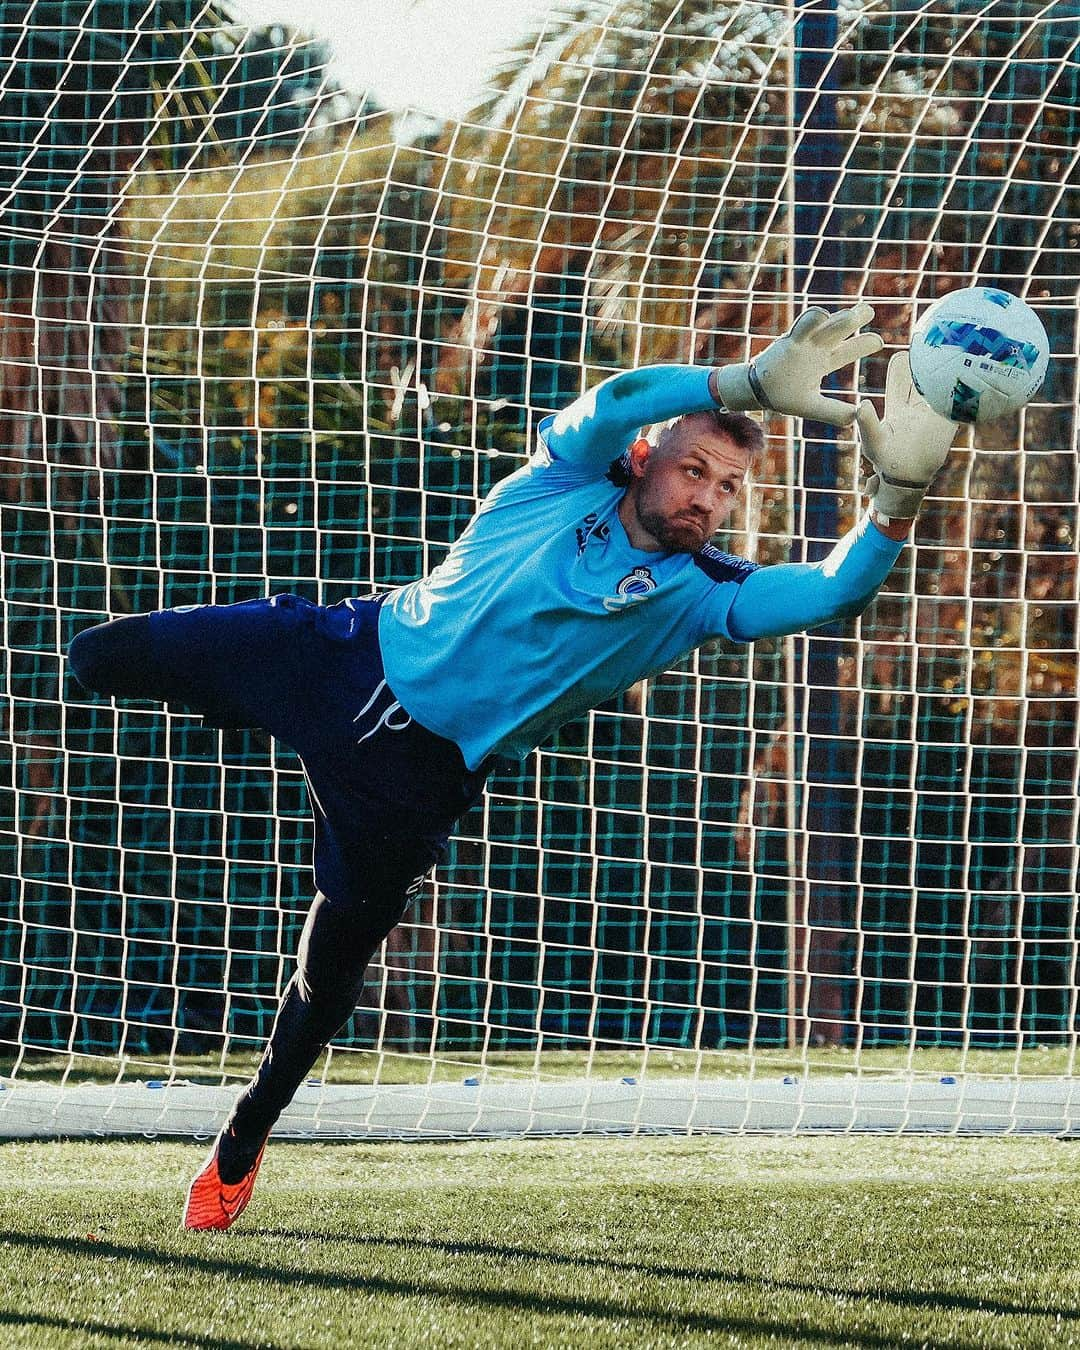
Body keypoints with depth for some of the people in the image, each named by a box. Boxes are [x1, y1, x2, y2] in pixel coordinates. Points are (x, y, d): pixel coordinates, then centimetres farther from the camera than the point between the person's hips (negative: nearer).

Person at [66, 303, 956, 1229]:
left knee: (332, 970, 5)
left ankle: (242, 1146, 31)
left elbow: (834, 591, -21)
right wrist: (751, 385, -44)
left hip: (415, 775, 0)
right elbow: (614, 404, -29)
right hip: (352, 654, 0)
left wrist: (900, 491, -39)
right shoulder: (569, 482, -7)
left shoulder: (702, 597, -5)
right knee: (101, 661, 0)